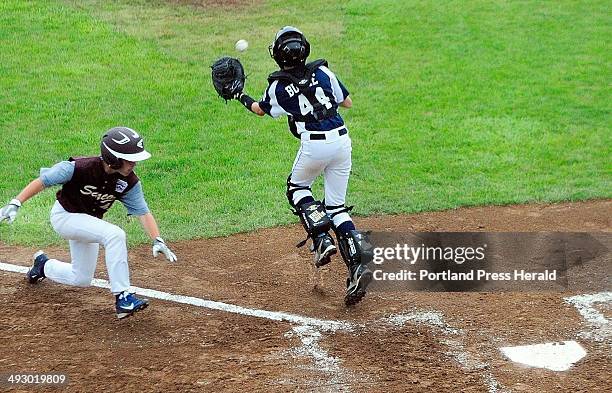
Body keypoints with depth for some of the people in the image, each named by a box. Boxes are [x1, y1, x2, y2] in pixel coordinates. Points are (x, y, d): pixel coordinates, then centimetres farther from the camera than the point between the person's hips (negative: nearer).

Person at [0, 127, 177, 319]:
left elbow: (143, 212, -17)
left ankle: (43, 265, 42)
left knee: (82, 280, 14)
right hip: (64, 216, -7)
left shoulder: (129, 182, -17)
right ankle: (122, 298, -28)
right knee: (114, 234, -31)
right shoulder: (80, 168, -31)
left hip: (89, 222, 7)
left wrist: (158, 241, -30)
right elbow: (42, 181, -23)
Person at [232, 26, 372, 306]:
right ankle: (357, 265, -5)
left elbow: (260, 110, 22)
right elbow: (347, 102, 17)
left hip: (314, 145, -4)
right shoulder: (322, 71, 7)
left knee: (297, 188, 26)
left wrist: (241, 97, 40)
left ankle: (321, 240, 5)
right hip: (341, 139, 4)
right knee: (336, 206, 12)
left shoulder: (278, 86, 1)